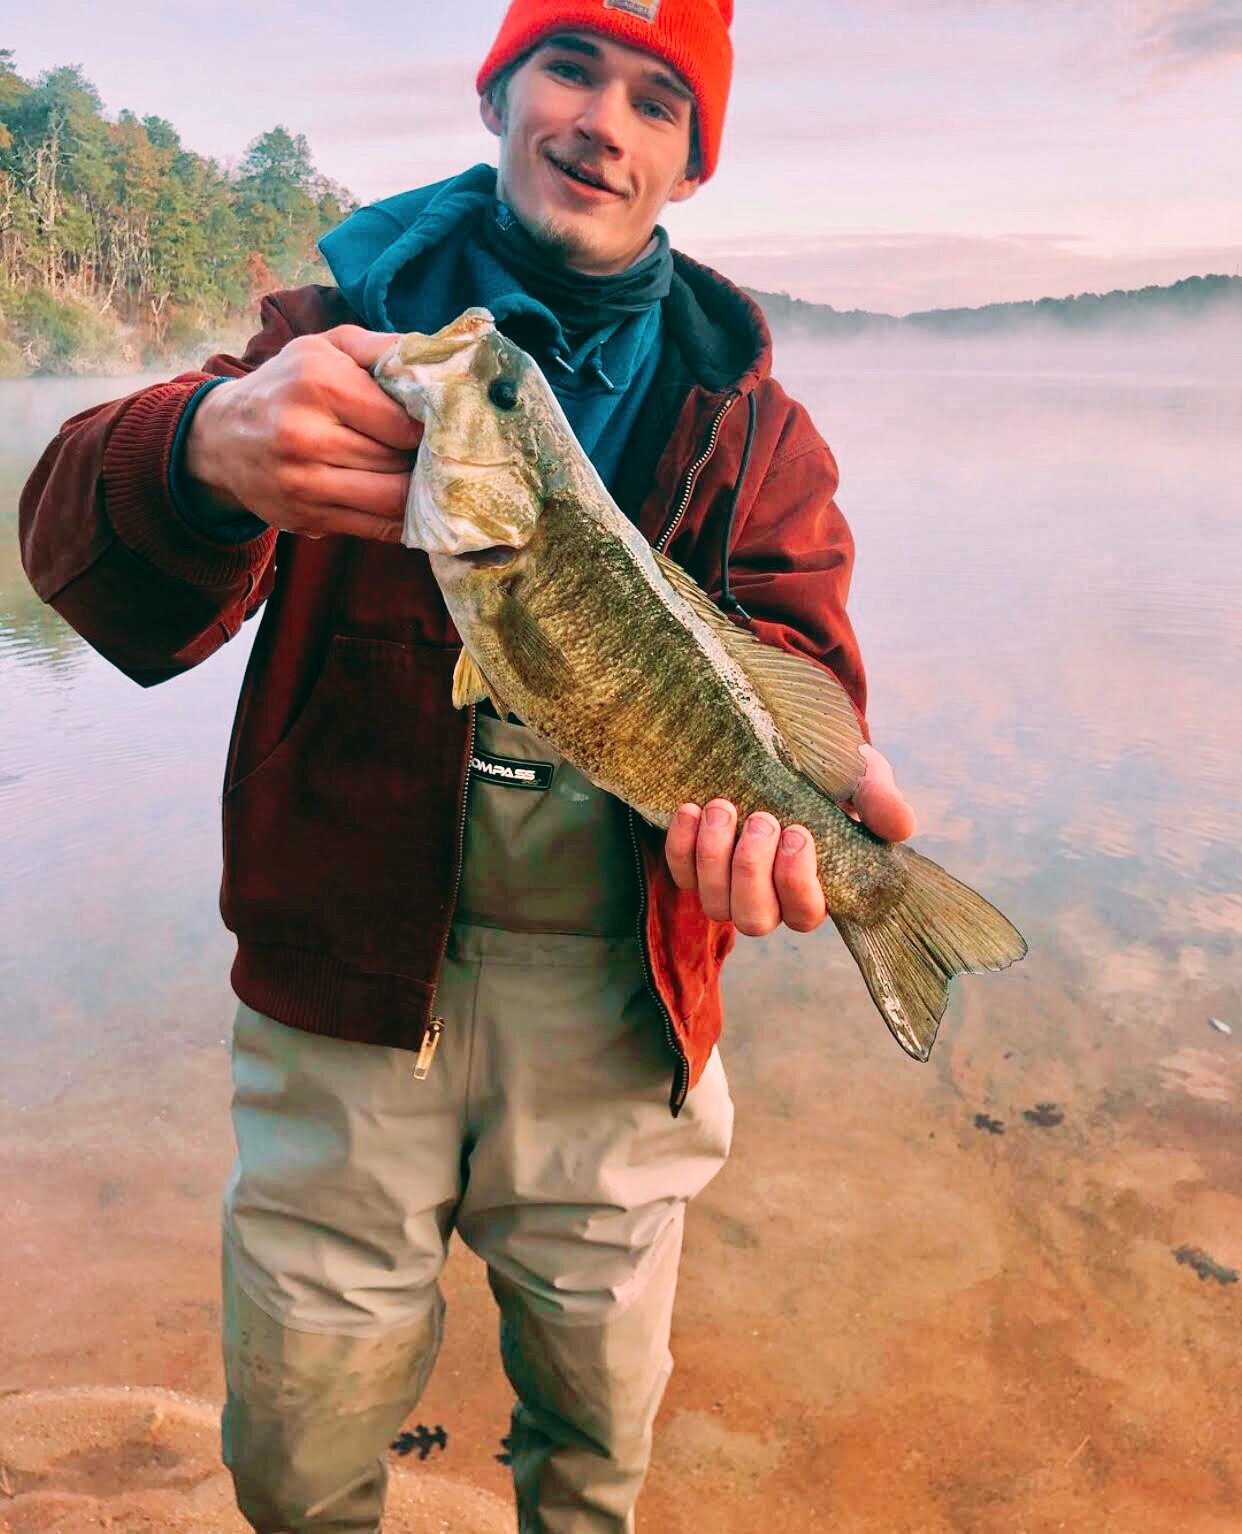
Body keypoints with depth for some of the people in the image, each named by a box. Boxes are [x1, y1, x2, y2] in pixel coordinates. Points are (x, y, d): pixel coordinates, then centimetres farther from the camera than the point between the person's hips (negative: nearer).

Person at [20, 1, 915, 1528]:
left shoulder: (747, 414, 5)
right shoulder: (348, 334, 1)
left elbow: (788, 631, -7)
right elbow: (84, 544, -12)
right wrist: (206, 455, -38)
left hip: (617, 1001, 2)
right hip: (351, 975, -1)